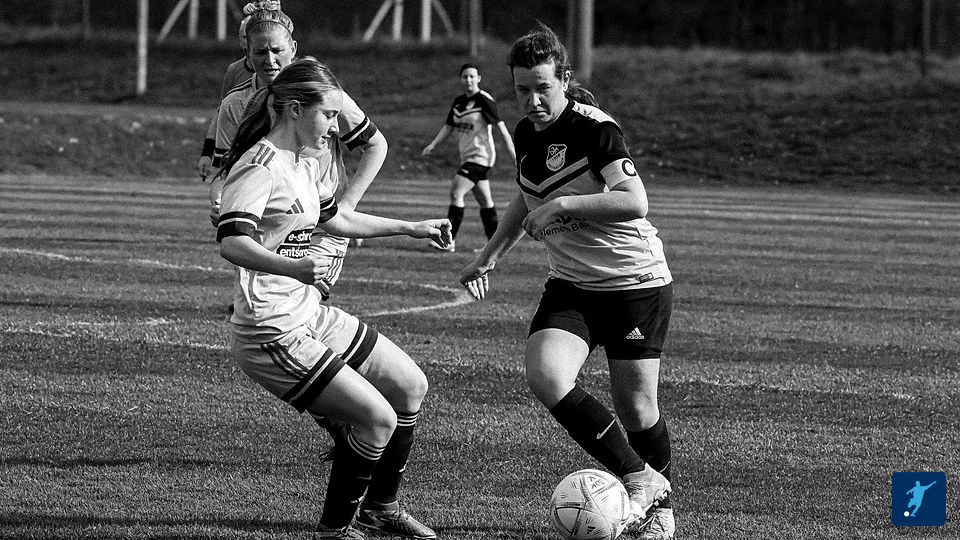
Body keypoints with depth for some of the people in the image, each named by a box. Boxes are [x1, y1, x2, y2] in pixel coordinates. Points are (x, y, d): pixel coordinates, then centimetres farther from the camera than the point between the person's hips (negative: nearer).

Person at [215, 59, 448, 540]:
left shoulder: (305, 164, 12)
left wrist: (411, 228, 34)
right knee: (377, 417, -14)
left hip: (309, 314, 10)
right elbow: (230, 242, -32)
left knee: (410, 387, 14)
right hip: (273, 333, -10)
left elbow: (335, 219, 30)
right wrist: (292, 268, -48)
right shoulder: (261, 167, -19)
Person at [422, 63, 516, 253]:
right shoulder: (459, 102, 10)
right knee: (485, 200, 12)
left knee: (456, 192, -17)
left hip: (481, 156, -8)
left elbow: (502, 128, -12)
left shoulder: (485, 101, -11)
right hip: (467, 157, 8)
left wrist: (514, 157, -15)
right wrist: (433, 144, 2)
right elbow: (448, 127, 17)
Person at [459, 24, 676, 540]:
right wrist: (490, 254, 22)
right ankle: (638, 479, -10)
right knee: (545, 374, -21)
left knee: (636, 408, -2)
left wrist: (563, 205, -27)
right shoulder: (526, 133, 5)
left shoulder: (595, 128, -17)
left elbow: (634, 202, -28)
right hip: (570, 285, 6)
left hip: (635, 280, -6)